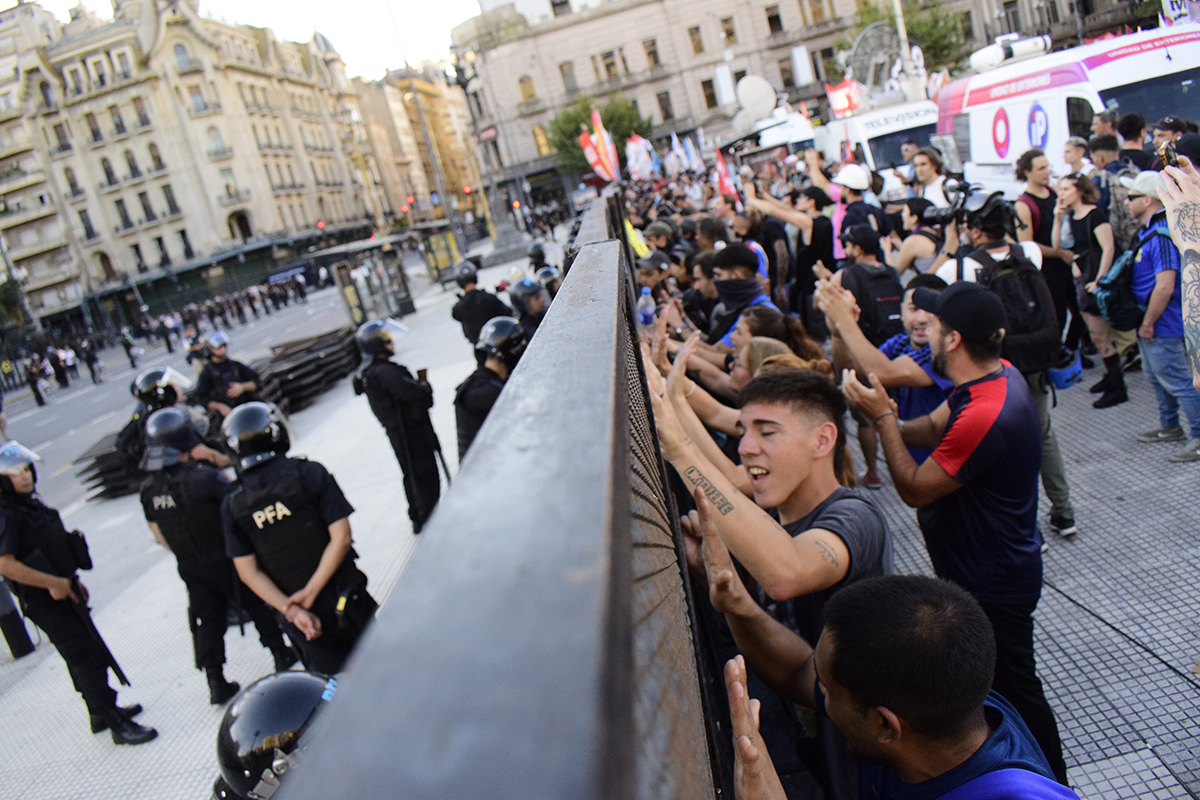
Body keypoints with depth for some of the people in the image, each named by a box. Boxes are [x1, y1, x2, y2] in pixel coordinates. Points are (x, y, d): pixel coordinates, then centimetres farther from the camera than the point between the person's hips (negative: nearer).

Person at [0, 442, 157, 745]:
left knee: (86, 655, 19)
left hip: (64, 592, 9)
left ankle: (102, 711, 34)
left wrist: (73, 581, 20)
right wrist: (53, 583, -26)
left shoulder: (32, 501, 9)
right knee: (87, 658, -7)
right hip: (45, 602, -9)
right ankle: (118, 726, -1)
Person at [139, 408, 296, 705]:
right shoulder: (205, 477, -24)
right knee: (259, 606, 14)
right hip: (225, 560, -5)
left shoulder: (148, 489, -3)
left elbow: (158, 534, 7)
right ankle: (281, 655, 27)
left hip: (189, 568, 5)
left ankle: (216, 683, 18)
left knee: (207, 619, 14)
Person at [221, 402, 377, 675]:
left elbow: (248, 571, -3)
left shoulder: (232, 504, -2)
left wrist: (292, 609, -6)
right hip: (344, 600, -2)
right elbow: (341, 538, -16)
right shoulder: (310, 474, -11)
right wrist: (311, 591, -14)